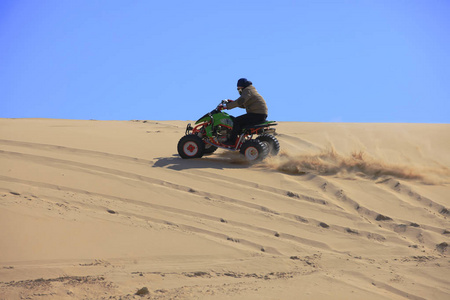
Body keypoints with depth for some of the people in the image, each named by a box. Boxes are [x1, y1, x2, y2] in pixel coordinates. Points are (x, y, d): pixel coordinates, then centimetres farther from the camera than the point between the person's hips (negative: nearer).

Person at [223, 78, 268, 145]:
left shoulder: (247, 90, -10)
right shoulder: (250, 90, 23)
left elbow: (240, 101, -24)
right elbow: (243, 105, 29)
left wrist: (227, 106, -19)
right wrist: (233, 102, 19)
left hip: (257, 115, -11)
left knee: (237, 121, -13)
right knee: (240, 121, 21)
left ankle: (231, 141, -11)